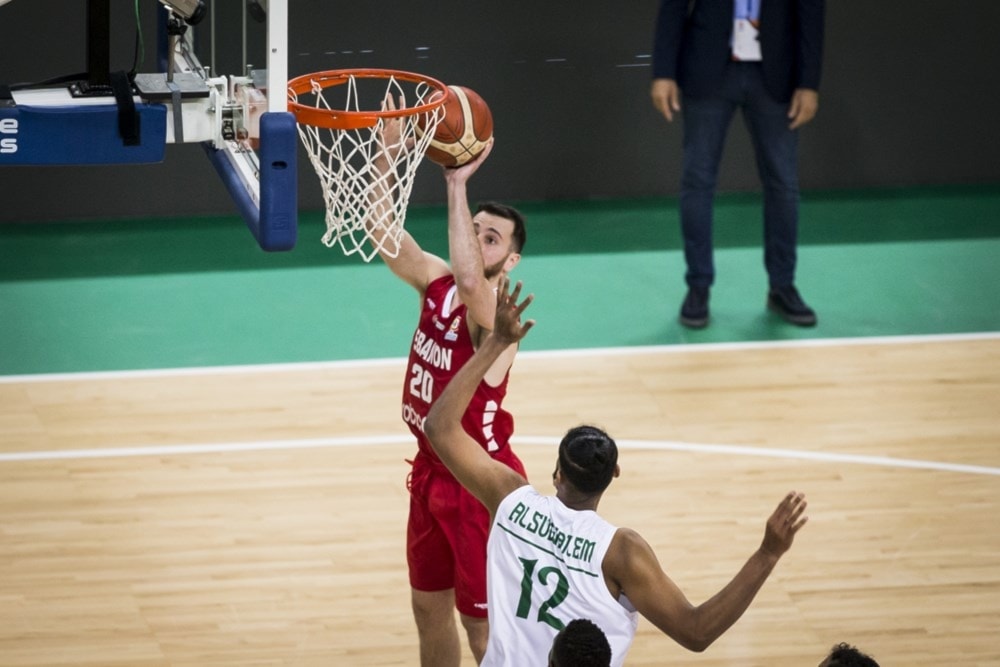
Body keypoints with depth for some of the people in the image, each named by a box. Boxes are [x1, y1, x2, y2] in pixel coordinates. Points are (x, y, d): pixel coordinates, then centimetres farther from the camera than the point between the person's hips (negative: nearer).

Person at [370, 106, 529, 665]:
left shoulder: (497, 314, -24)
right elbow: (382, 232, -12)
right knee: (429, 608, 20)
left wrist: (458, 184, -46)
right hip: (430, 470, 8)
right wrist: (388, 157, -26)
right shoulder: (436, 282, -3)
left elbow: (468, 278, -46)